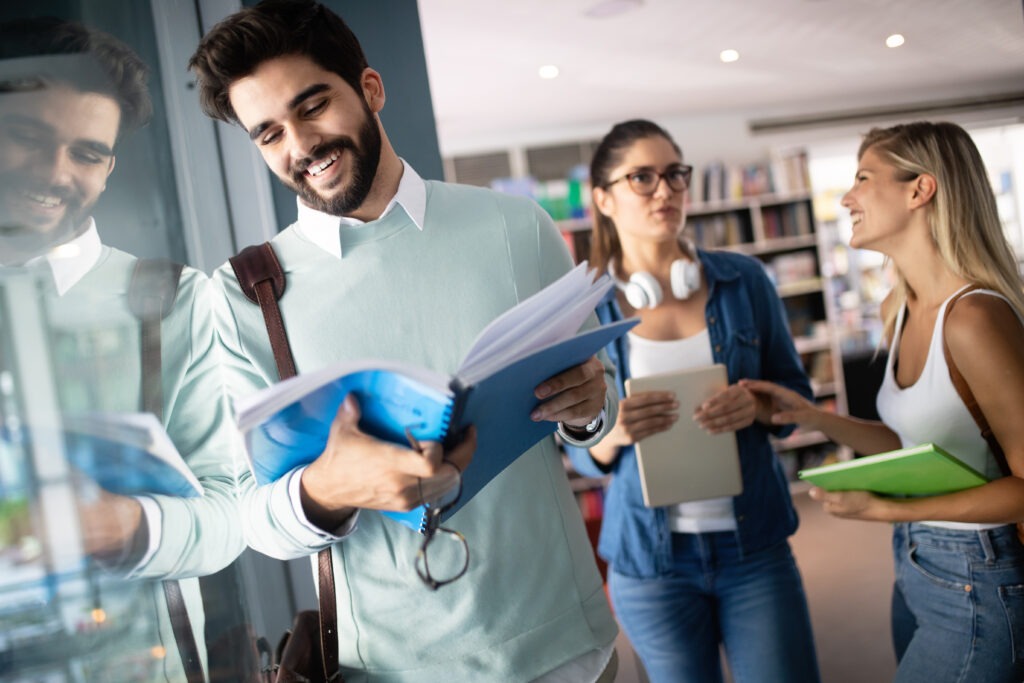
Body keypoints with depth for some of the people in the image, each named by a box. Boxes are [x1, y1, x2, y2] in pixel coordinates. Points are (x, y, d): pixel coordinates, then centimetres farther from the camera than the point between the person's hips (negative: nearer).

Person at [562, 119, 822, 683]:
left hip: (754, 543, 1)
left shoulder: (743, 281, -1)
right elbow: (580, 453, 0)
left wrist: (757, 405, -15)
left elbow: (795, 391, 7)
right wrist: (609, 431, -23)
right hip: (648, 557, -1)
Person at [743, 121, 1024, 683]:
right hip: (914, 567, 8)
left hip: (977, 581, -8)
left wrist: (886, 510, -22)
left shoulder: (974, 318, -24)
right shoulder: (900, 311, 3)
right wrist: (811, 416, 0)